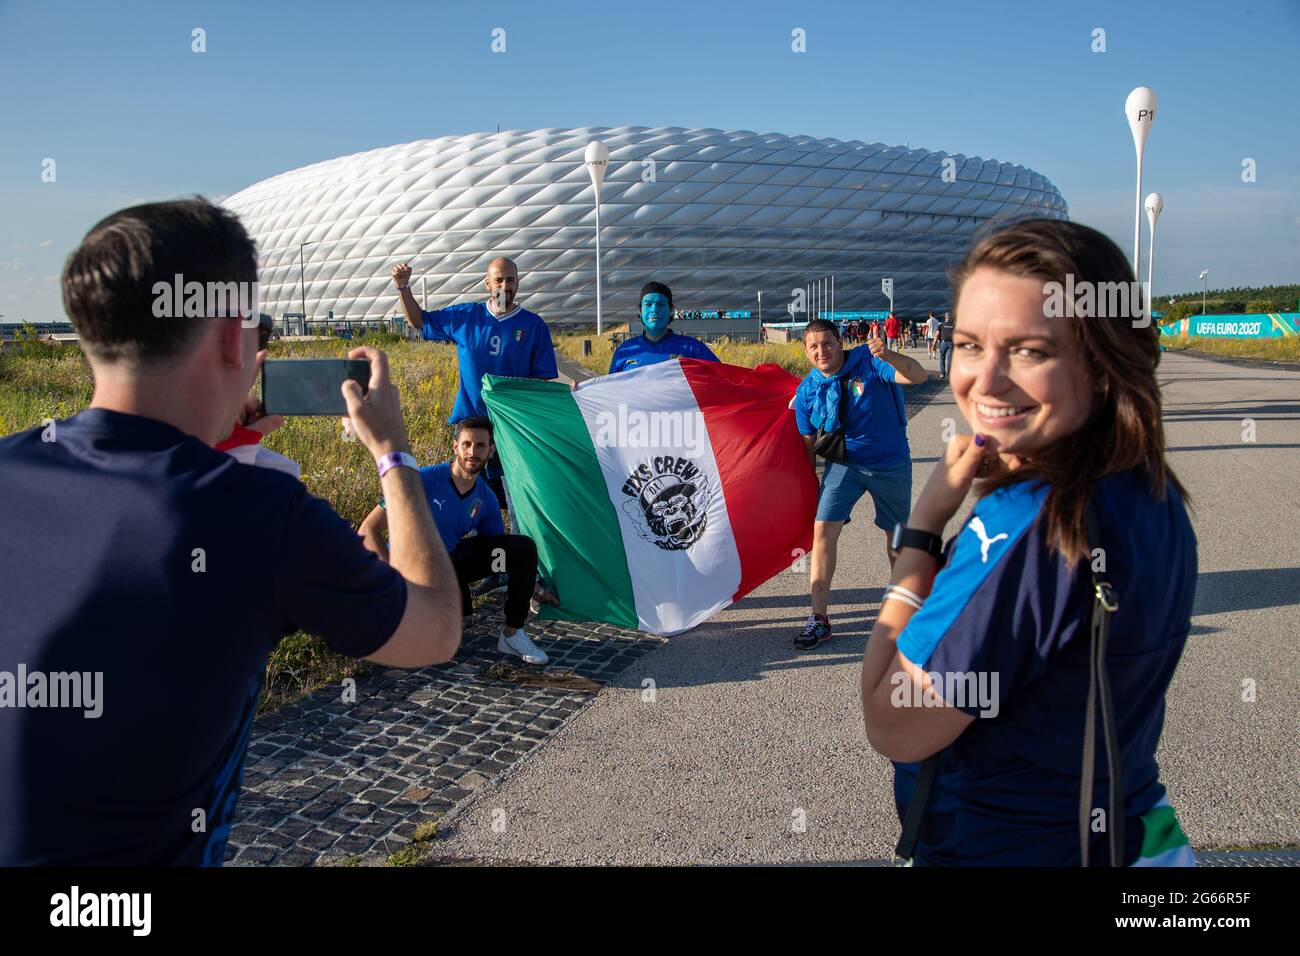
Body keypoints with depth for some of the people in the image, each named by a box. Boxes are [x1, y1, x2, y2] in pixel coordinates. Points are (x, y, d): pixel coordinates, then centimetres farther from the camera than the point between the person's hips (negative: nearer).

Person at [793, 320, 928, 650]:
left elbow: (917, 376, -27)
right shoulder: (807, 391, -7)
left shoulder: (867, 361, -15)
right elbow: (808, 442, 3)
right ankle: (819, 618, -7)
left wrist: (887, 356, -45)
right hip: (845, 463, 1)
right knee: (823, 528, -14)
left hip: (892, 463, -1)